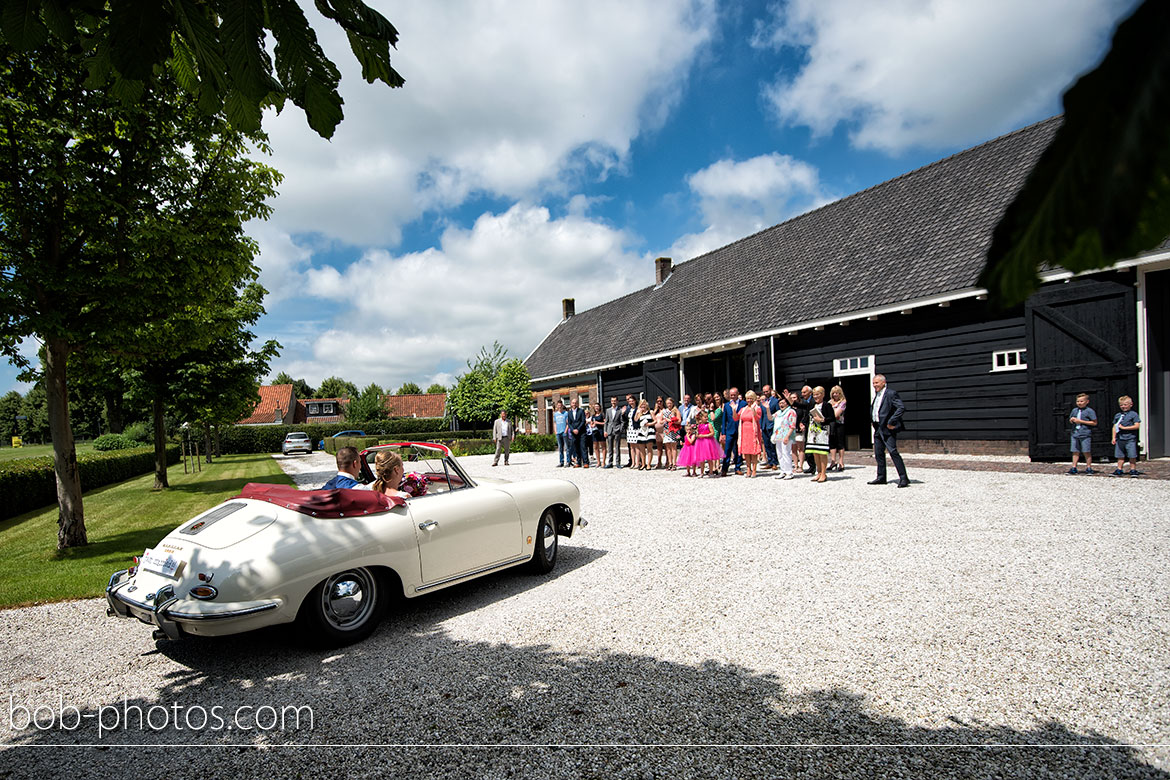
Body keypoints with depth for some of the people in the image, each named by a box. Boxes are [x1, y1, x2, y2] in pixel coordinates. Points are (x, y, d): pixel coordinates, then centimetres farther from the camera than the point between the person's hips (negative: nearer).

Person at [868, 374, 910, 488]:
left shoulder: (890, 393, -11)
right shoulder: (876, 394, 16)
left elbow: (902, 407, -21)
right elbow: (873, 409, 32)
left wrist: (891, 422, -22)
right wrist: (872, 421, 17)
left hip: (888, 429, -9)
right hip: (878, 429, 9)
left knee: (893, 452, -12)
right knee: (879, 453, 11)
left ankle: (903, 478, -7)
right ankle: (881, 477, 20)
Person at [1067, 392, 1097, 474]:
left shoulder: (1089, 411, -4)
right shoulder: (1074, 410, 13)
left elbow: (1094, 423, -8)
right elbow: (1070, 420, 25)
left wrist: (1081, 421, -13)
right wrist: (1071, 420, 1)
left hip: (1085, 434, -5)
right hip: (1075, 434, 5)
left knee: (1086, 452, 0)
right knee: (1075, 452, 7)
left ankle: (1089, 468, 11)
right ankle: (1074, 468, 10)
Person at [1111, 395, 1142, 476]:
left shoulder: (1133, 414, -1)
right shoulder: (1117, 415, 12)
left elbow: (1137, 426, -9)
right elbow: (1114, 427, 14)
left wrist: (1124, 427, -11)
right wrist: (1114, 437, 7)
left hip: (1130, 439, -4)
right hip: (1120, 439, 4)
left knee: (1132, 456, 0)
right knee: (1120, 456, 9)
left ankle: (1133, 470, 9)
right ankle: (1119, 470, 14)